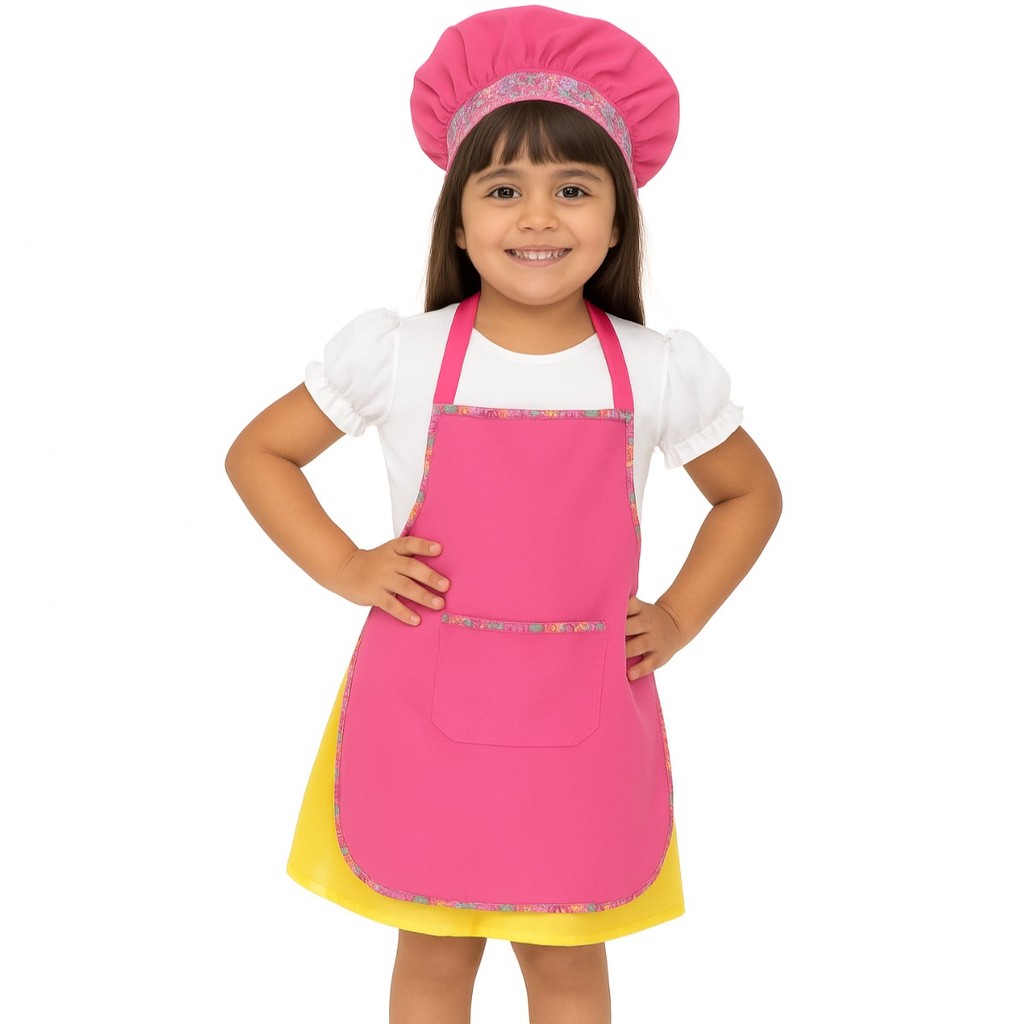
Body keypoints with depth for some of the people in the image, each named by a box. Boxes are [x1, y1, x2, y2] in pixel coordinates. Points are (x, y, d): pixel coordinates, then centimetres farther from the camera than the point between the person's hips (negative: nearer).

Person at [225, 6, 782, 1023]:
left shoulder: (658, 373, -3)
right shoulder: (398, 356, -5)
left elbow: (751, 493, 13)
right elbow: (257, 453, 6)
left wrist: (677, 618, 2)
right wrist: (344, 567, -5)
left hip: (584, 719, 1)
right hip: (425, 710, 0)